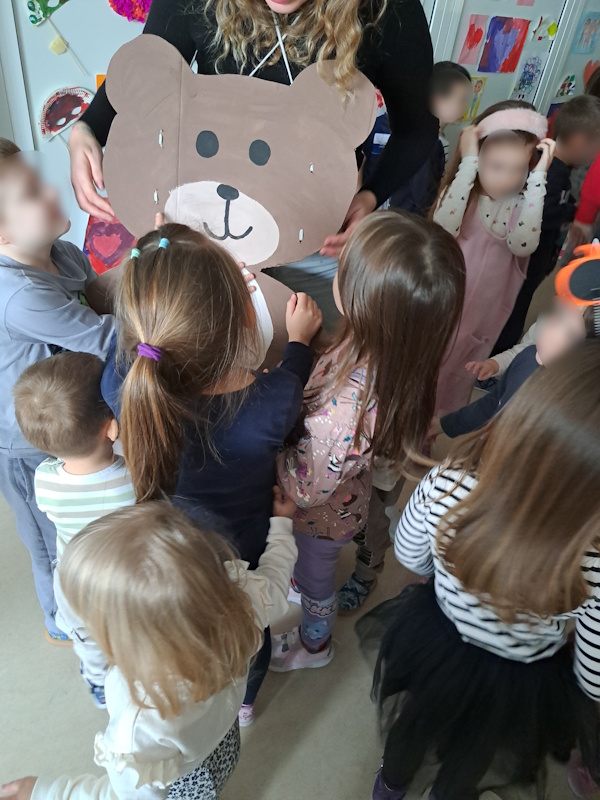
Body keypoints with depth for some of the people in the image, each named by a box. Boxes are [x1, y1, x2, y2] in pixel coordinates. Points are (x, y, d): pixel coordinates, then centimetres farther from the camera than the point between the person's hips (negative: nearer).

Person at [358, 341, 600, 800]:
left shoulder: (447, 485, -35)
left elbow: (410, 558, -11)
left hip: (436, 641, 2)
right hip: (522, 686, -1)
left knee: (417, 719, 35)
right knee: (473, 749, 33)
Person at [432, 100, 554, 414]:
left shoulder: (523, 203, -11)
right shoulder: (460, 188, -13)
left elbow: (523, 245, -31)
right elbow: (443, 230, -33)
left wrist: (538, 177, -29)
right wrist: (468, 164, -31)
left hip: (481, 314, 1)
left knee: (454, 384, 19)